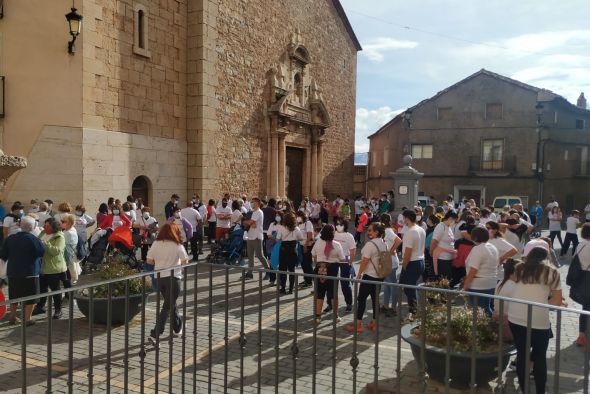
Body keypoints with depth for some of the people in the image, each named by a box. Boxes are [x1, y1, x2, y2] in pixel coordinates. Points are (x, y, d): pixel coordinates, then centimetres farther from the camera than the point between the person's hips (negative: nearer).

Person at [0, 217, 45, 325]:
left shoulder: (10, 239, 1)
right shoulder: (33, 239, -16)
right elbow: (42, 252, -16)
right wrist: (40, 243, -1)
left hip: (13, 272, 6)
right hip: (30, 273, -5)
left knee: (14, 296, 18)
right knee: (30, 297, 4)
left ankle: (13, 317, 28)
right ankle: (27, 319, 6)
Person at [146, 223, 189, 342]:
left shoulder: (156, 244, 0)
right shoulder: (177, 245, -9)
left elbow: (149, 261, 1)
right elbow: (185, 262, -12)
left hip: (159, 277, 5)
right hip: (173, 277, -5)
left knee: (171, 303, 22)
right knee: (167, 306, 2)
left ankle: (178, 328, 37)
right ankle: (156, 334, -6)